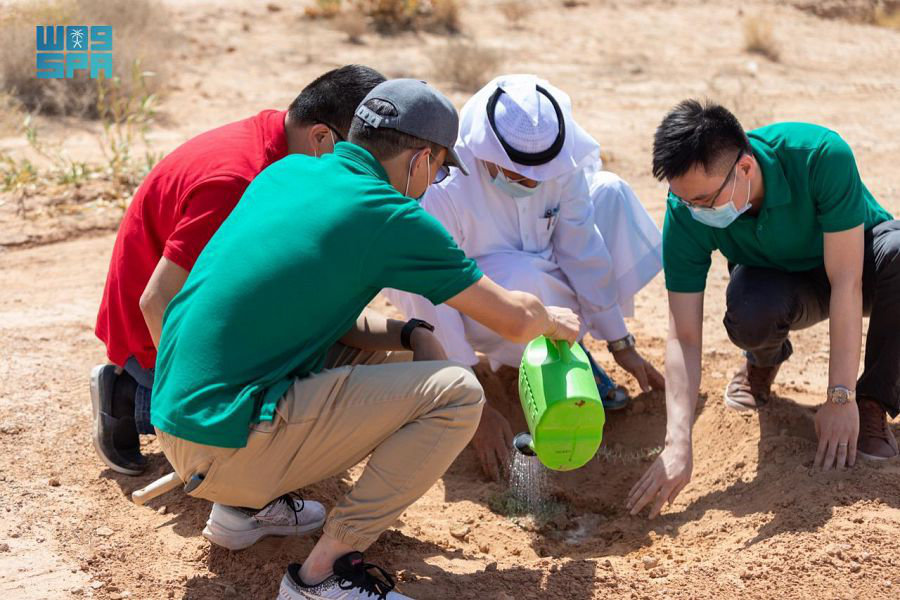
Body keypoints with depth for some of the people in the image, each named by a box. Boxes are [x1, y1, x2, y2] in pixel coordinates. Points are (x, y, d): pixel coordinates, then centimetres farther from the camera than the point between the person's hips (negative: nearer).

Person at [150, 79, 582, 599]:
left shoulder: (288, 170, 10)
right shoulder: (391, 218, -11)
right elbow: (514, 318, -2)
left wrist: (409, 333, 7)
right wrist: (552, 321, 21)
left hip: (178, 414, 9)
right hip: (227, 444, -9)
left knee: (379, 347, 22)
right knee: (456, 393, -8)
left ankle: (248, 506, 19)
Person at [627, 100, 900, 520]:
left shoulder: (823, 156, -35)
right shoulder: (686, 212, -27)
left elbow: (846, 281, -32)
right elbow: (684, 337, -27)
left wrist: (841, 398, -33)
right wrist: (678, 444, -37)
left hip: (857, 257, -1)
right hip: (785, 287, 1)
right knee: (748, 313, -36)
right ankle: (765, 362, 3)